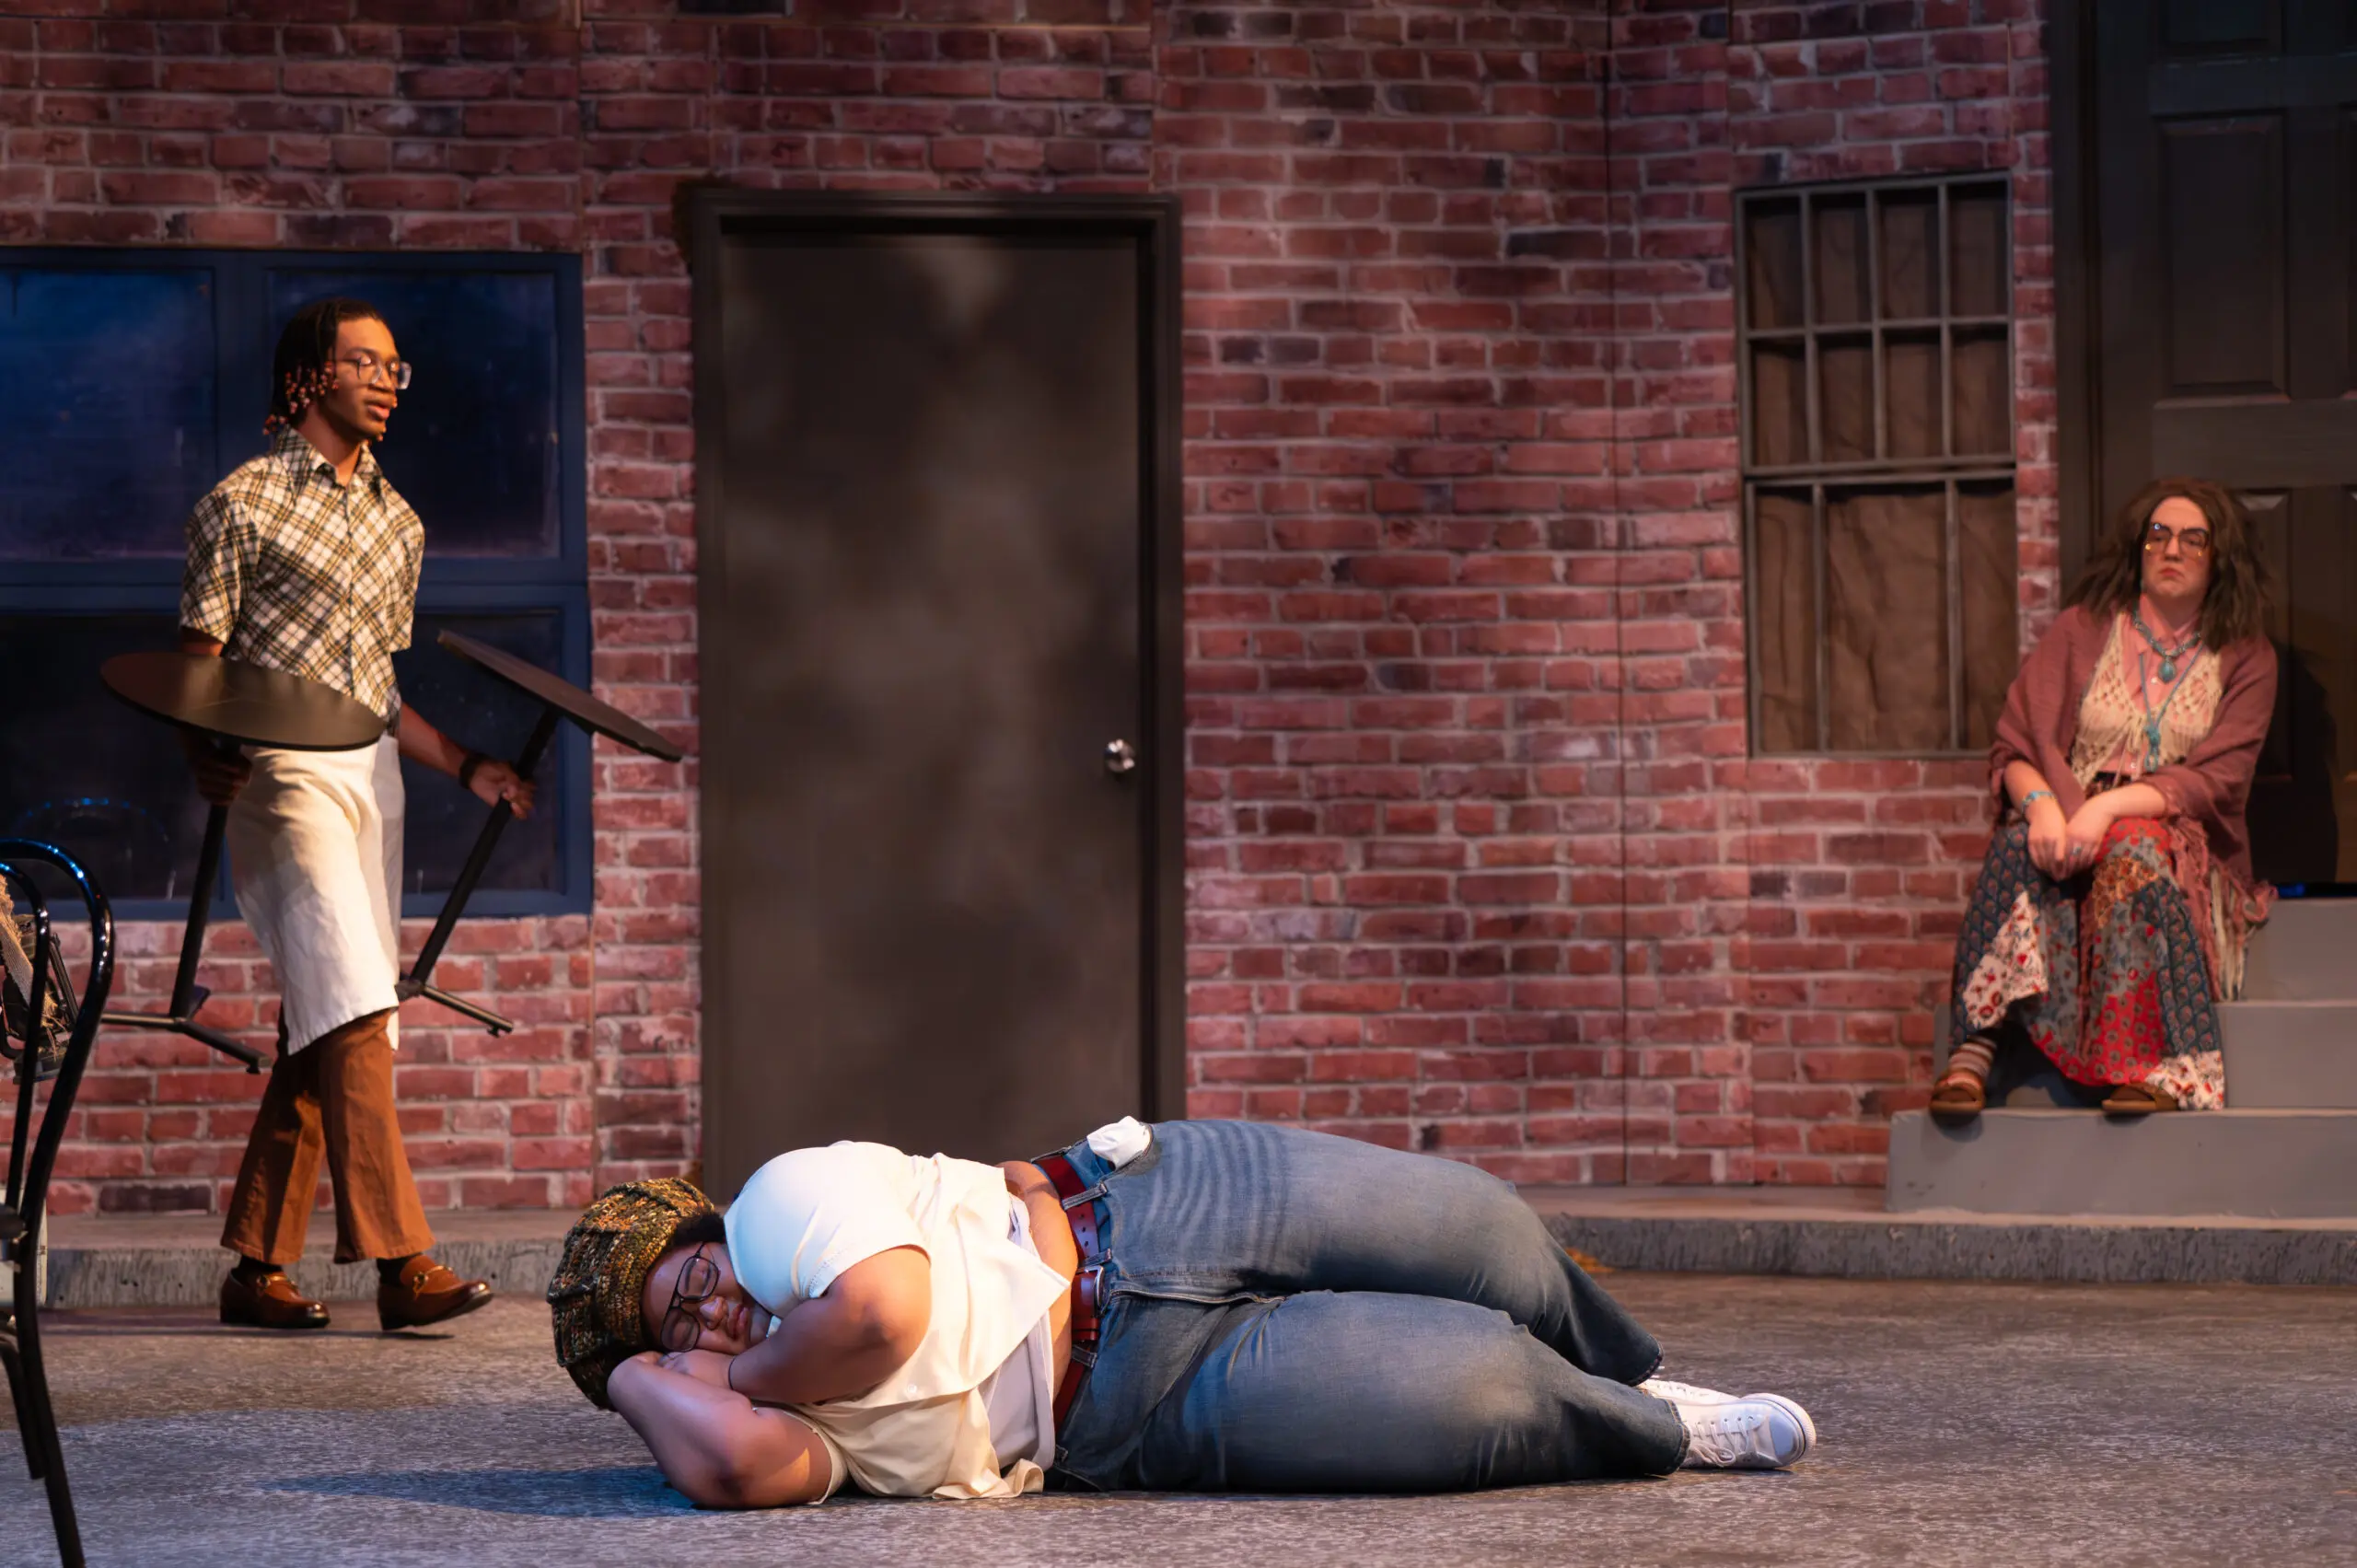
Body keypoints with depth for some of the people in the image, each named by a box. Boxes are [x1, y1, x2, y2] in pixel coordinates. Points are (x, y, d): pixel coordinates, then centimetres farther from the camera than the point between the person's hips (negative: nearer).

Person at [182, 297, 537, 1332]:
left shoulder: (397, 523, 20)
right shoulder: (241, 504, -1)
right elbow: (196, 665, -4)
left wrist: (464, 768, 13)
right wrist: (203, 759, -21)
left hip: (371, 775, 7)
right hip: (283, 775, -7)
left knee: (322, 1031, 5)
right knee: (353, 1013, -18)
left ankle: (257, 1267, 11)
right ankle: (401, 1264, -23)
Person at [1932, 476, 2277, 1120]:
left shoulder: (2247, 660, 9)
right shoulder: (2083, 631, 13)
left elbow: (2217, 782, -4)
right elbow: (2014, 748, 4)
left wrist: (2109, 806, -21)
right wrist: (2041, 802, -20)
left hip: (2186, 845, -1)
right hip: (2072, 827, 1)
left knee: (2136, 849, -37)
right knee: (2024, 839, -34)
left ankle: (2153, 1066, -43)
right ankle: (1977, 1047, -44)